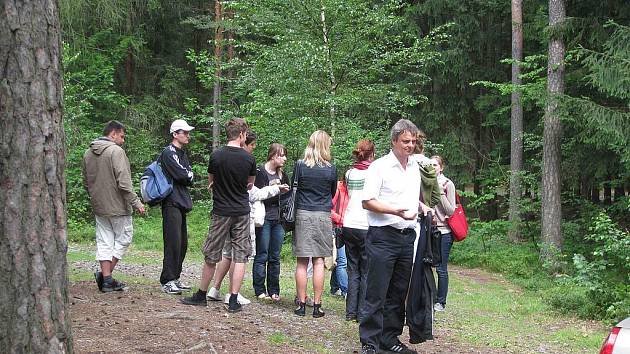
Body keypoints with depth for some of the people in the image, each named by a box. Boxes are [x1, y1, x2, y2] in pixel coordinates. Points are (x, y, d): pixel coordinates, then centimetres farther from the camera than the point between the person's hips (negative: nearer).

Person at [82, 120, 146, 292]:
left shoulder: (88, 153, 10)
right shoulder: (116, 151, -15)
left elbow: (86, 182, 17)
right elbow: (124, 182, -20)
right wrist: (136, 202, -15)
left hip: (98, 207, 7)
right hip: (118, 206, -7)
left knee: (104, 242, 10)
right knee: (123, 238, 6)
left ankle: (106, 278, 9)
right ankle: (105, 274, -1)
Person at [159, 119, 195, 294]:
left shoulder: (183, 154, 21)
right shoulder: (168, 152, -8)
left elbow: (190, 178, 15)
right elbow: (181, 175, -16)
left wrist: (187, 176, -4)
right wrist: (189, 175, 2)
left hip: (182, 203, 9)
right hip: (172, 203, -9)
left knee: (182, 243, 10)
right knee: (173, 242, -11)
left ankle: (175, 278, 17)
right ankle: (167, 281, -9)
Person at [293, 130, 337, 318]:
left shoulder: (300, 166, -3)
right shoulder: (331, 169, -2)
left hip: (302, 214, 0)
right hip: (323, 216, 0)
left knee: (302, 262, 5)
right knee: (319, 261, 2)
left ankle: (301, 304, 6)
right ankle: (317, 305, 2)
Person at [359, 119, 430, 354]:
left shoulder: (415, 167, 15)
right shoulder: (380, 166, -6)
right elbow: (367, 201, -11)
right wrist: (397, 211, -19)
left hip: (407, 237, 7)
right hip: (383, 236, -7)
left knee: (398, 293, 11)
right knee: (376, 293, -5)